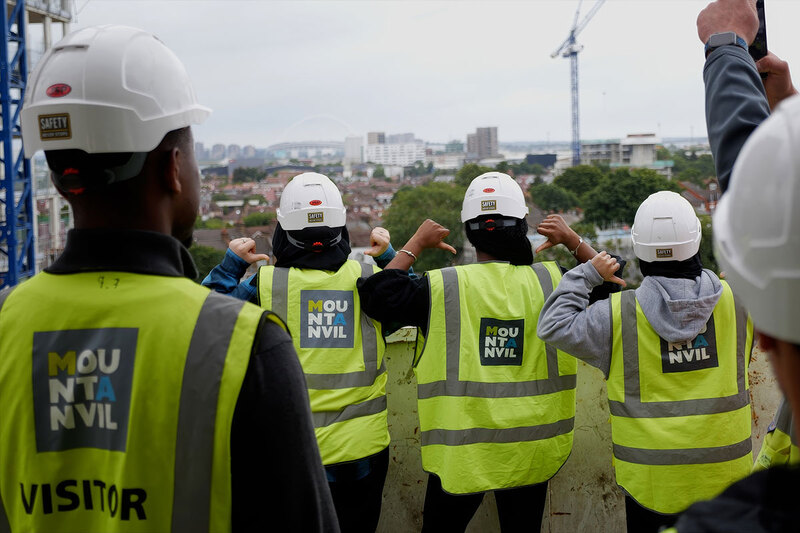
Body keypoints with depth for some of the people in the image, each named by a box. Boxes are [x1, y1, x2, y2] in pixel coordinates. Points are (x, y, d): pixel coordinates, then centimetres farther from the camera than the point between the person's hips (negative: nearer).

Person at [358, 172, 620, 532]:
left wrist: (415, 245, 2)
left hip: (460, 447, -1)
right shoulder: (551, 282, -6)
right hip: (531, 448, 2)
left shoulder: (443, 288, -13)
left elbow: (378, 295, -6)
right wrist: (573, 241, 13)